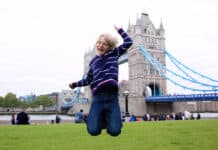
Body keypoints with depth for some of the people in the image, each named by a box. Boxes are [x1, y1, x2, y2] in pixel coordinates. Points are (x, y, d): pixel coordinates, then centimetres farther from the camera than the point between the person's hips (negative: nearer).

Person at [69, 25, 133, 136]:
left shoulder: (114, 54, 11)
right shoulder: (93, 62, 16)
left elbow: (128, 42, 8)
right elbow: (88, 79, 22)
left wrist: (119, 30, 15)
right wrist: (75, 84, 17)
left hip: (112, 98, -1)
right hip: (98, 99, 1)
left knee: (114, 131, -8)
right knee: (93, 131, -10)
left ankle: (108, 119, 25)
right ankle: (101, 119, 23)